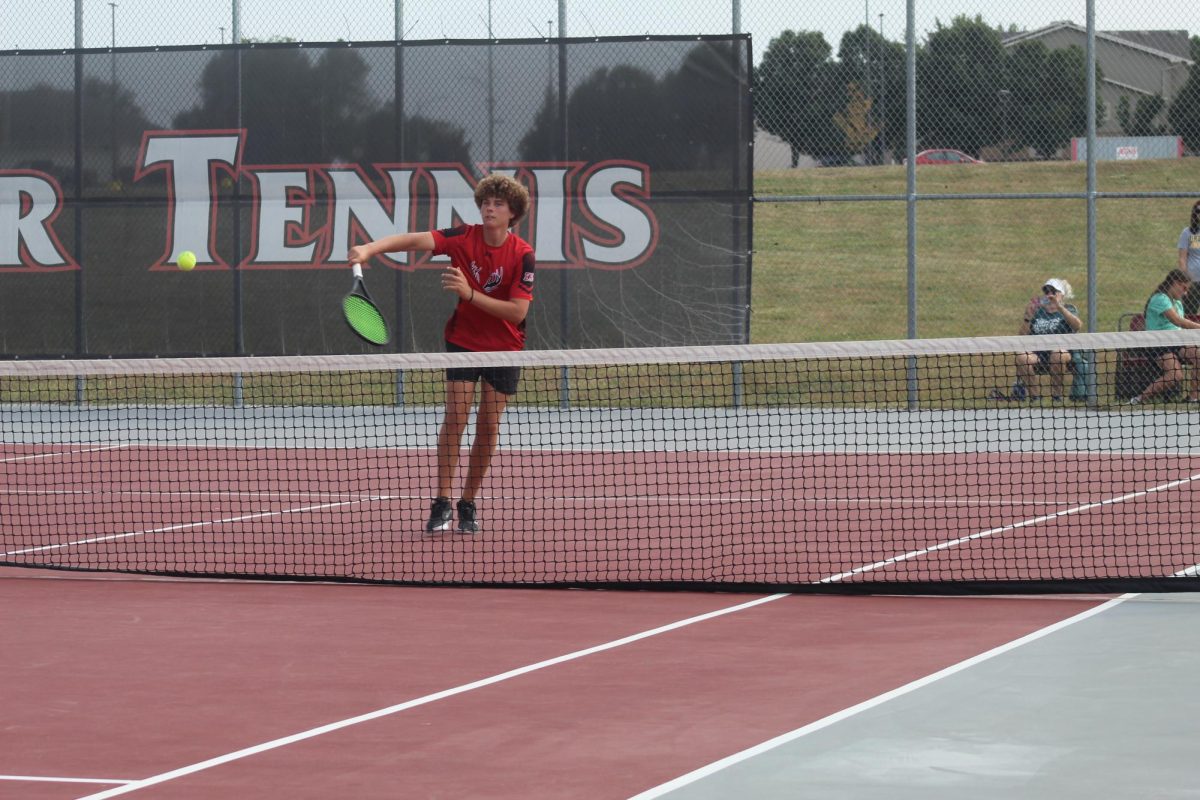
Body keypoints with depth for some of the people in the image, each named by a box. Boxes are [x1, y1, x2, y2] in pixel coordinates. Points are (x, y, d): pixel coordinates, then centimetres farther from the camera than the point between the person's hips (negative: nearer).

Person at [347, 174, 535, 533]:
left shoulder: (523, 254, -15)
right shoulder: (465, 237, -12)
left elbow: (517, 312, -20)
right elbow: (416, 240, -27)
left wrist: (469, 293, -29)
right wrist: (370, 248, -44)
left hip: (504, 347, 0)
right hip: (463, 340, 0)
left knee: (488, 427, 2)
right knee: (455, 417, -11)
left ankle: (468, 504, 15)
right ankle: (441, 504, -10)